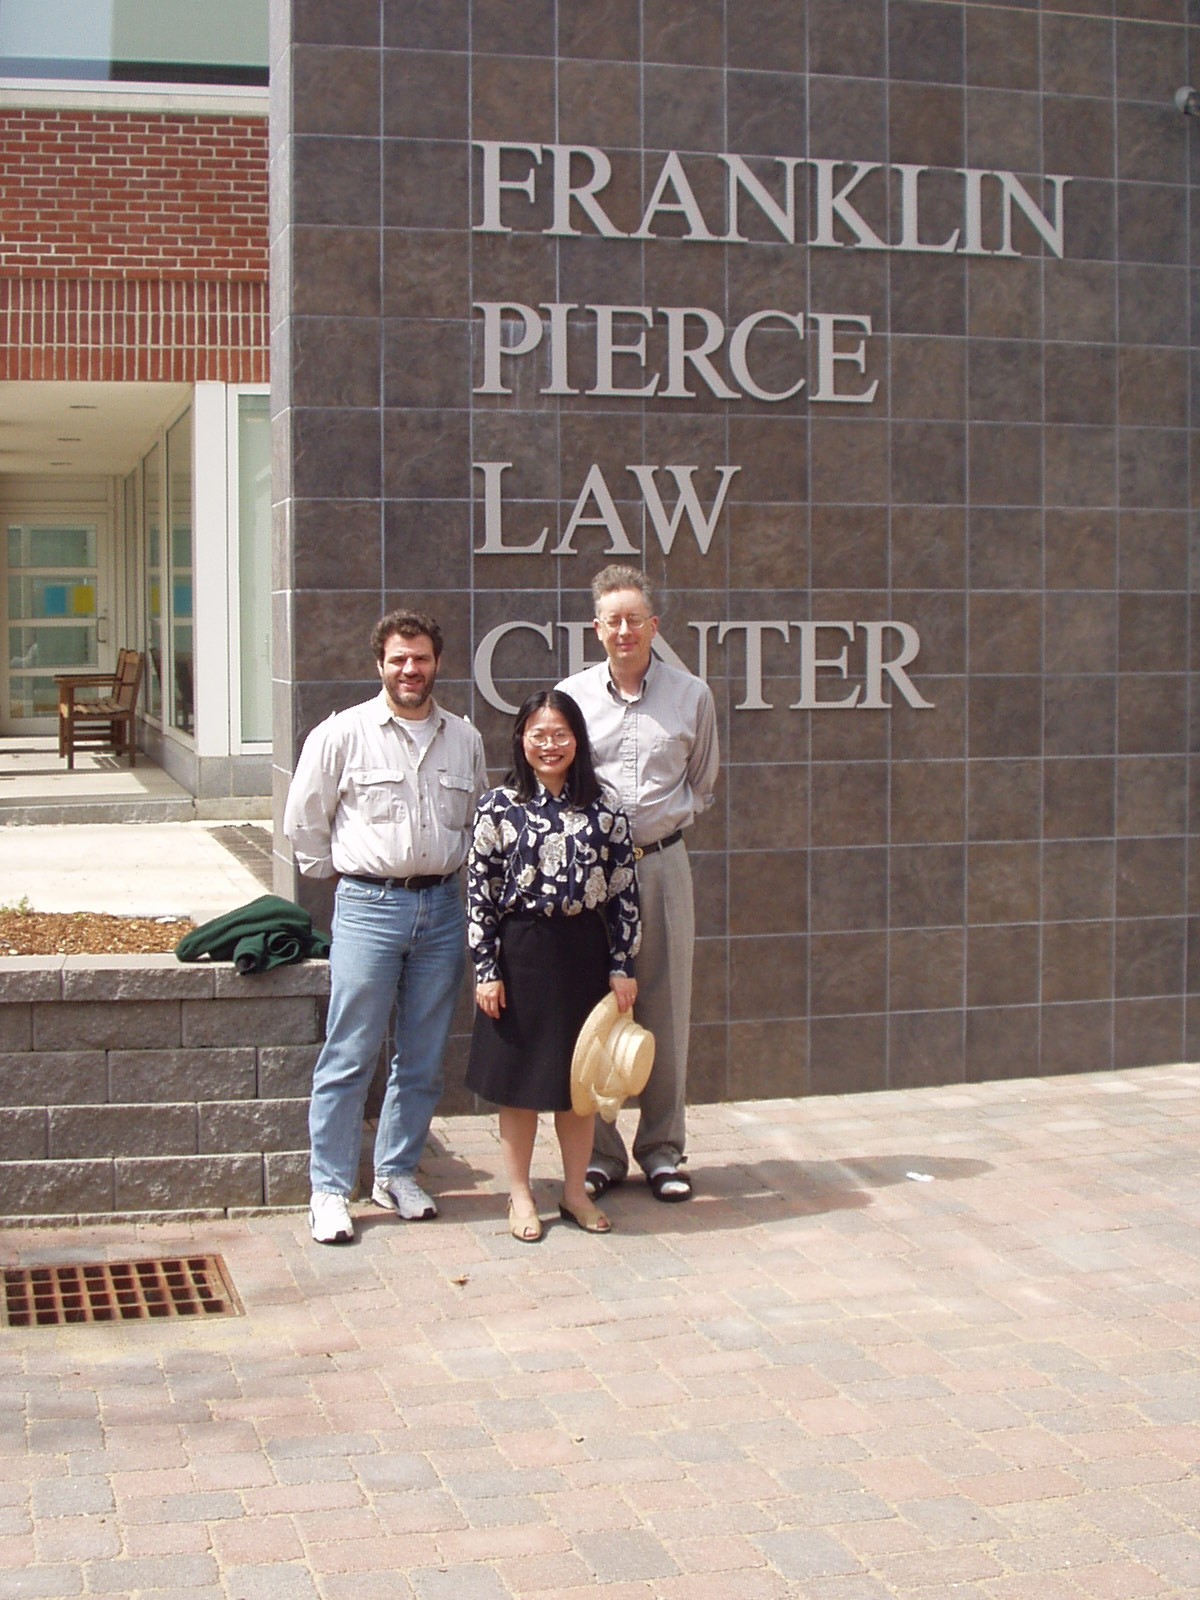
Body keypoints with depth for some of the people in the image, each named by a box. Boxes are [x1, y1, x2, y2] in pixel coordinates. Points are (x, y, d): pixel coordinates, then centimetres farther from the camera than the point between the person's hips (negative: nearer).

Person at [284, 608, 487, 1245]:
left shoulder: (464, 739, 10)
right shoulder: (342, 733, -1)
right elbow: (305, 820, 5)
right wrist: (339, 872, 9)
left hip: (442, 906, 4)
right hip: (369, 906, -4)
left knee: (423, 1058, 9)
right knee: (349, 1057, -4)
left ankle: (396, 1173, 23)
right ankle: (330, 1190, 4)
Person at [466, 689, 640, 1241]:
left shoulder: (604, 808, 1)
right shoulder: (499, 806, -3)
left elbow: (624, 891, 2)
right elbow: (479, 891, -4)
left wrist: (622, 966, -1)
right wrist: (486, 969, -7)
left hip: (585, 953, 2)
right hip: (521, 953, -2)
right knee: (519, 1079, 6)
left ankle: (576, 1191, 26)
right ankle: (520, 1196, 20)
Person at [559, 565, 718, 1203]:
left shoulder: (691, 696, 5)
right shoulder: (571, 695, 4)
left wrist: (665, 818, 4)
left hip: (663, 863, 0)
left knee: (665, 1010, 4)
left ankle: (662, 1151, 16)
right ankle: (599, 1153, 13)